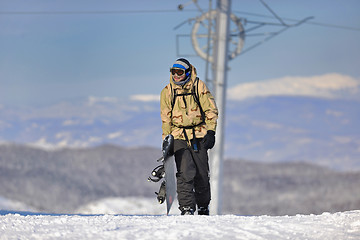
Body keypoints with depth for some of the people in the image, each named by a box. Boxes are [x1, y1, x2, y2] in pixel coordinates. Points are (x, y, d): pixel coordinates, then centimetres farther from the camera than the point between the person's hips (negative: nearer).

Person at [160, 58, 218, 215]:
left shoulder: (199, 87, 0)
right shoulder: (167, 92, 6)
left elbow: (211, 110, 2)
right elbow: (166, 118, 14)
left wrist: (210, 132, -7)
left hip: (199, 136, 0)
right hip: (179, 136, 0)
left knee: (202, 174, 3)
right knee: (185, 173, -14)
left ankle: (203, 207, 19)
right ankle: (187, 207, -12)